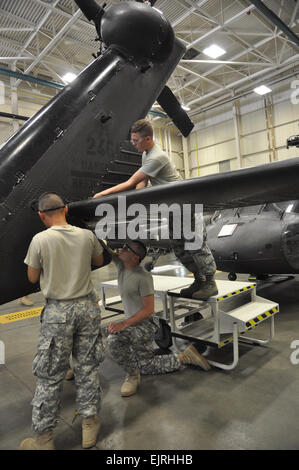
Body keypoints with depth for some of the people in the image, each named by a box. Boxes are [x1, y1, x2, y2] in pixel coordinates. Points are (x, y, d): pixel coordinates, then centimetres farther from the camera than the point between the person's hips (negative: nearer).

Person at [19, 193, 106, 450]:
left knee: (50, 374, 11)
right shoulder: (87, 235, -4)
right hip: (87, 306, 3)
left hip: (58, 311, -2)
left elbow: (32, 277, 0)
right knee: (88, 367, 15)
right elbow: (99, 261, 14)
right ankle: (90, 424, 29)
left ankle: (43, 438, 26)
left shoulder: (40, 240, -12)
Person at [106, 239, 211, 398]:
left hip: (145, 325, -9)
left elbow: (148, 309, -23)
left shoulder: (143, 277, -23)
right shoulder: (120, 264, -2)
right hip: (132, 324, 9)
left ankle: (132, 375, -8)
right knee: (147, 367, 20)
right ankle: (186, 357, 30)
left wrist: (124, 324, -30)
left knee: (114, 339, -34)